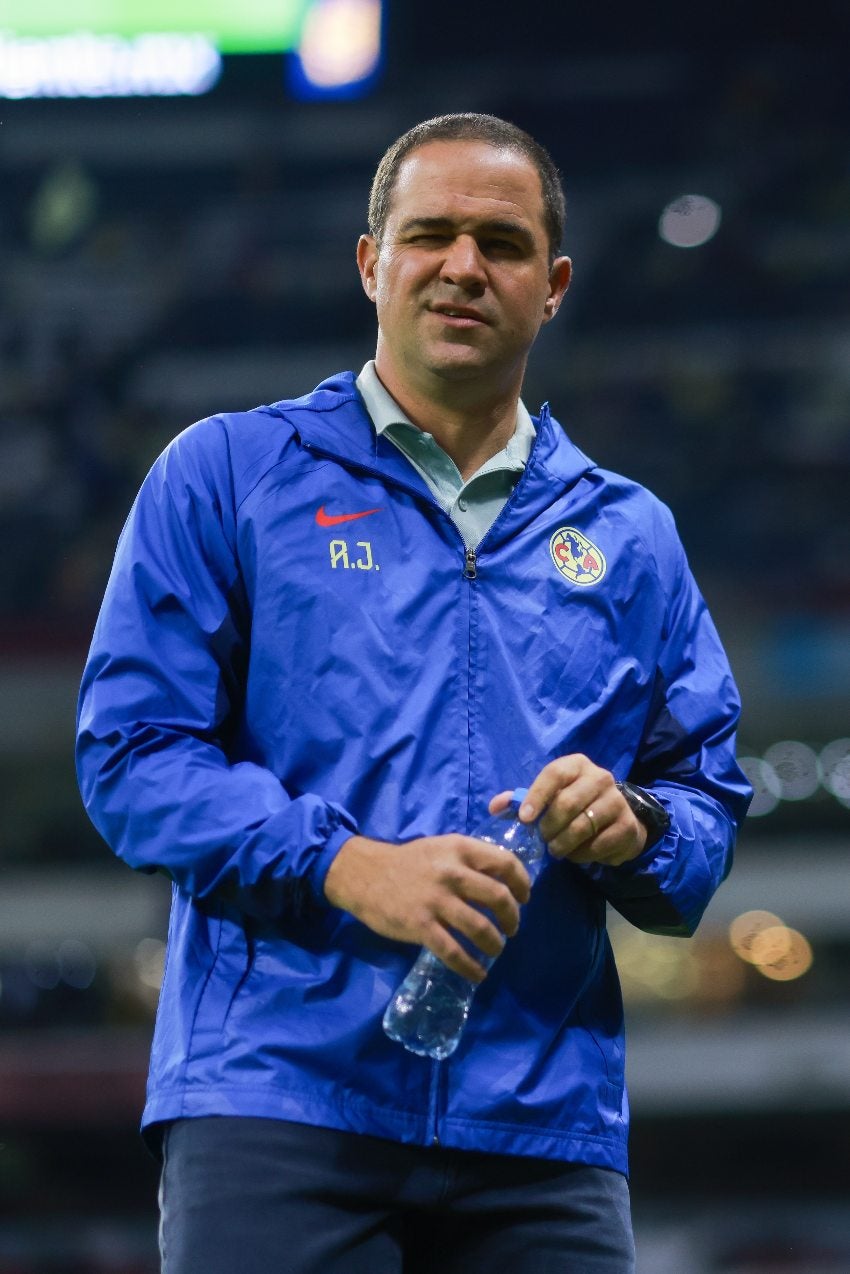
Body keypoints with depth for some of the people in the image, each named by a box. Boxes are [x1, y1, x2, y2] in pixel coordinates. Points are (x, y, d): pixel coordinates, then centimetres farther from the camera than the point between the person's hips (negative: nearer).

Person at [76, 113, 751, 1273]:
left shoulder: (629, 538, 20)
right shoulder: (226, 477, 10)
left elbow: (710, 809, 18)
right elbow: (129, 752, 0)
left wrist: (635, 828, -6)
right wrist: (347, 865, -14)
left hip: (546, 1124, 3)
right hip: (276, 1099, -3)